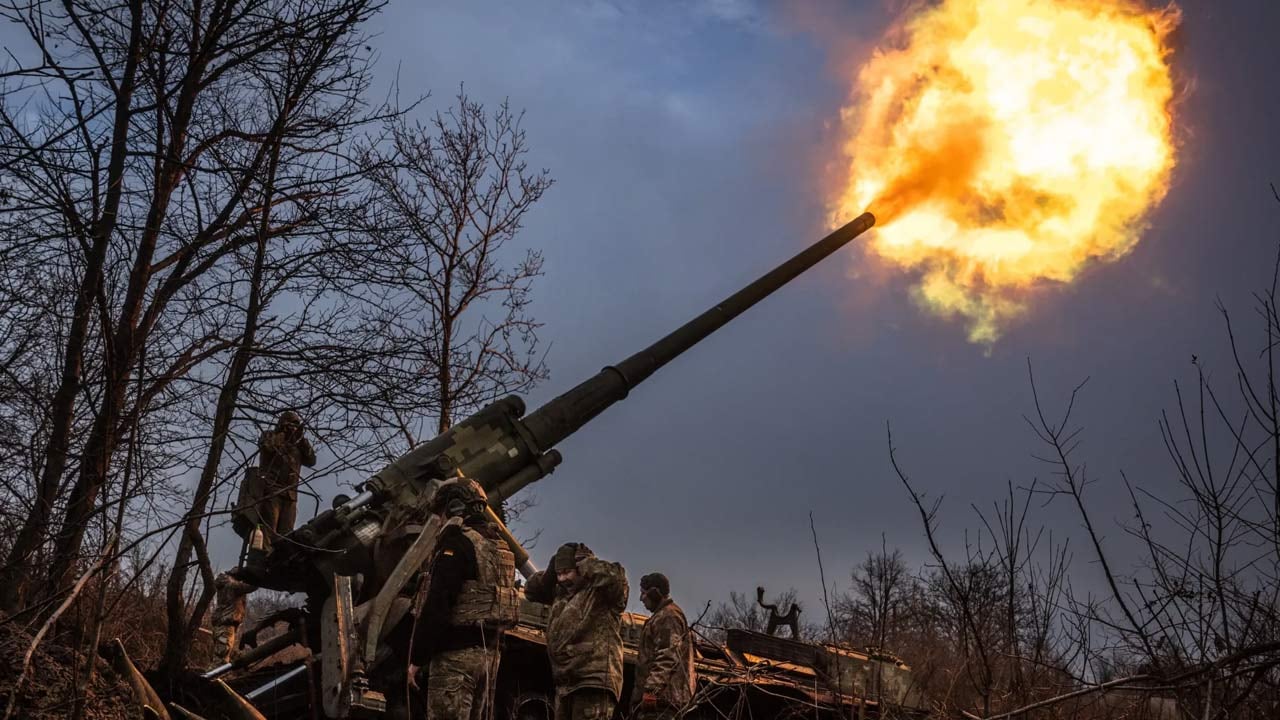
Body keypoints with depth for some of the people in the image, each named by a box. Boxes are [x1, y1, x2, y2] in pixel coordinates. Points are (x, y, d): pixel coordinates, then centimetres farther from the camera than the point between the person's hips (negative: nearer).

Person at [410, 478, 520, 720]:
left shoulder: (456, 542, -9)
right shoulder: (497, 546, 19)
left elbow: (436, 604, -16)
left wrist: (416, 658, -13)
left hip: (456, 652, -9)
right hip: (490, 651, 9)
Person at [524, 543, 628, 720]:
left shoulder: (603, 592, -5)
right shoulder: (561, 593, 20)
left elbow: (615, 575, -25)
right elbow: (531, 591, 29)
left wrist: (585, 560, -8)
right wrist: (552, 569, 13)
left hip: (595, 680, -9)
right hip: (565, 682, 9)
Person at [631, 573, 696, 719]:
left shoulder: (668, 616, -8)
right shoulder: (663, 616, 26)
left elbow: (667, 658, -18)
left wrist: (650, 690, -23)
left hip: (661, 696, -11)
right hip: (664, 696, 11)